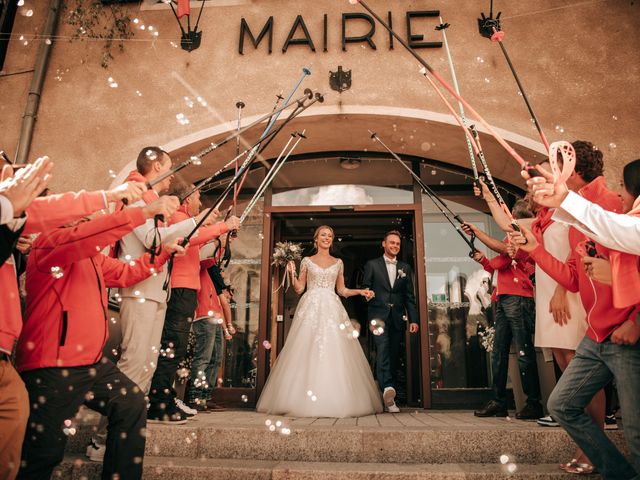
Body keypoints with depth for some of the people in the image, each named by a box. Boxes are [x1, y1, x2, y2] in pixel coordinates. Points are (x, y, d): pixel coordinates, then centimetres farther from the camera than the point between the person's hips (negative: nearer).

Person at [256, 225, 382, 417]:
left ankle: (335, 401, -1)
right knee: (307, 352, -8)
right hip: (311, 308, -1)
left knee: (334, 354, -6)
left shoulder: (338, 263, 16)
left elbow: (341, 290, 17)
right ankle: (305, 401, -3)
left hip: (332, 309, 1)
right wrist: (292, 273, -6)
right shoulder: (307, 261, 11)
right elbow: (299, 289, 8)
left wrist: (360, 291, 5)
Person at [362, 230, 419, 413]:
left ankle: (389, 397, 10)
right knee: (383, 350, -22)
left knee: (394, 357, 4)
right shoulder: (372, 265, 9)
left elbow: (410, 296, 12)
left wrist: (413, 319, 5)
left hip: (397, 318, 3)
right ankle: (387, 388, -34)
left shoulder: (405, 268, 16)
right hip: (379, 316, -3)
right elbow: (365, 290, 8)